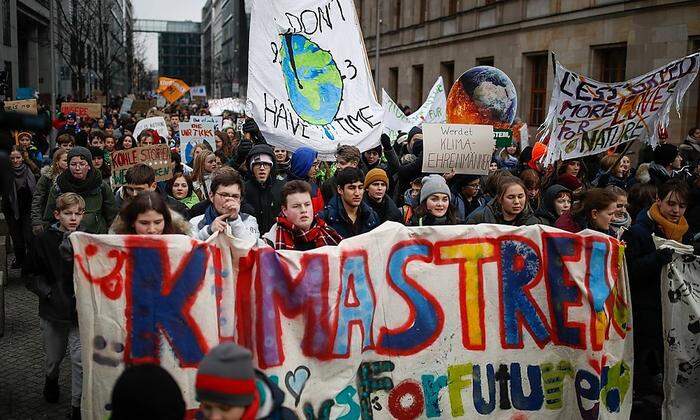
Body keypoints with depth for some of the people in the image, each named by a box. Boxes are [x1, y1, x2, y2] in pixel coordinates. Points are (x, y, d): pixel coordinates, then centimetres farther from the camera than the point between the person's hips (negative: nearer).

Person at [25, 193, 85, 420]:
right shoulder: (43, 241, -5)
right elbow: (32, 275, 1)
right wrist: (48, 292, -11)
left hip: (80, 311, -1)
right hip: (52, 311, 1)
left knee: (81, 359, -5)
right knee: (53, 357, 19)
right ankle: (51, 380, 52)